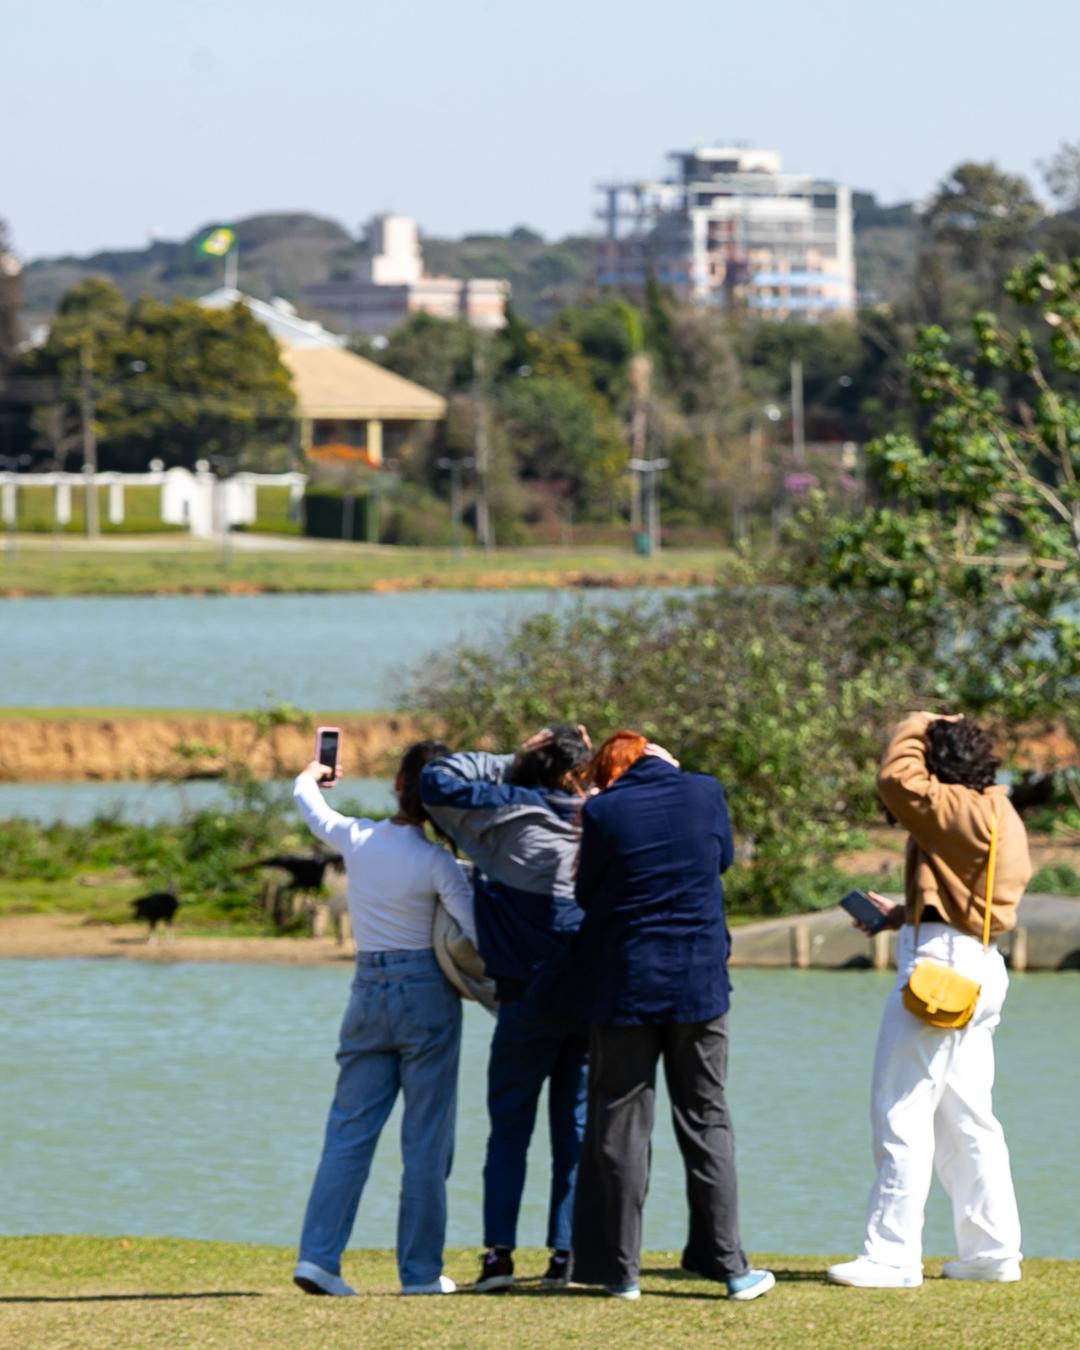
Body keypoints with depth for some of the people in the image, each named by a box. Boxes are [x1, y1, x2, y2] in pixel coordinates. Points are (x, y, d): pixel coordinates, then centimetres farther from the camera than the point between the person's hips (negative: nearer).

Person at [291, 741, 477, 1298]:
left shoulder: (355, 838, 0)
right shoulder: (435, 861, -12)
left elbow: (309, 802, 21)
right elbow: (477, 934, -17)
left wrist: (309, 778, 44)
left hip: (368, 992, 4)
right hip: (427, 995, -4)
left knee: (349, 1132, 6)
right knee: (425, 1140, 2)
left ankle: (318, 1256, -4)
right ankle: (420, 1270, 4)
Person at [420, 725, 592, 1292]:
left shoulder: (513, 815, -6)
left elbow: (437, 782, -4)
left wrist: (508, 763, 2)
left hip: (530, 993, -2)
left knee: (509, 1129, 4)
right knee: (575, 1129, 8)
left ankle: (499, 1252, -7)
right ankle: (566, 1252, 2)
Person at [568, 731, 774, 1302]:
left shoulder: (603, 811, -8)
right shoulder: (705, 793, -2)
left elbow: (586, 894, 3)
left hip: (624, 985, -2)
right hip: (699, 981, 2)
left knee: (620, 1126, 5)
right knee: (706, 1122, 8)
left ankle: (620, 1269, 5)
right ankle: (728, 1264, 3)